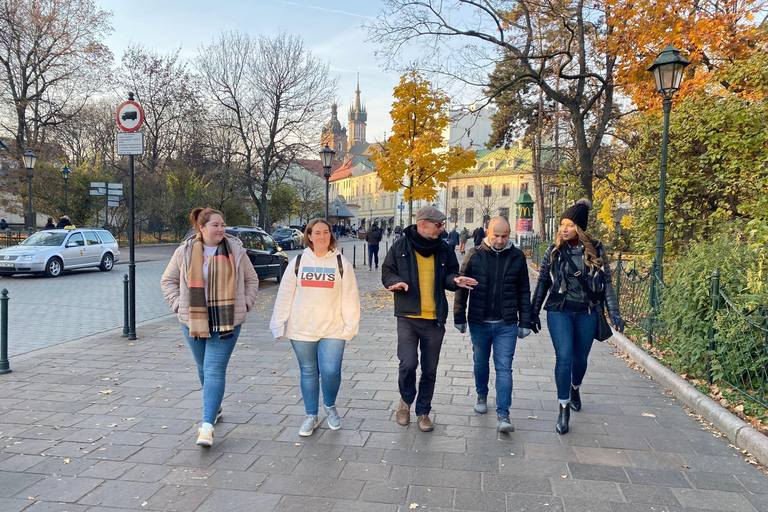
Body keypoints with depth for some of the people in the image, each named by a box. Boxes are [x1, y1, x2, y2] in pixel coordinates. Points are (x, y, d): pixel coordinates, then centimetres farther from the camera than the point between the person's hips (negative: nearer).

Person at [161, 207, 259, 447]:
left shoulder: (235, 250, -1)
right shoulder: (184, 252, 0)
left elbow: (251, 279, 11)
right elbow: (168, 280, 11)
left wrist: (245, 303, 1)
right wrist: (178, 304, 0)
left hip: (227, 323, -2)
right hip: (193, 322, 2)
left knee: (215, 371, -9)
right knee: (204, 370, 17)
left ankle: (207, 425, -9)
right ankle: (215, 407, 40)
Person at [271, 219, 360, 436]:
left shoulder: (341, 263, 1)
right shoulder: (298, 262, 3)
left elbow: (350, 297, 0)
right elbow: (285, 295, 5)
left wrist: (350, 326, -4)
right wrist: (279, 324, 3)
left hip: (332, 329, -1)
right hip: (302, 329, 1)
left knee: (331, 371, -10)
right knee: (308, 373, 10)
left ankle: (330, 406, 21)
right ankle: (311, 417, 26)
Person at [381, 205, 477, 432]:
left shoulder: (443, 249, 5)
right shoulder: (401, 246, -2)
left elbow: (449, 273, 13)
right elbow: (386, 273, 5)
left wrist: (454, 280, -10)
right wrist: (396, 282, -17)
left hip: (435, 319, 3)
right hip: (408, 317, -3)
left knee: (430, 370, 10)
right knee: (408, 363, -12)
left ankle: (423, 411, 30)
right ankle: (406, 399, 20)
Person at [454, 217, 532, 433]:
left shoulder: (517, 257, -1)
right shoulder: (474, 255, -4)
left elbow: (524, 292, 5)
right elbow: (461, 287, 0)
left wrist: (525, 322, 3)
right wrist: (460, 317, -1)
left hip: (506, 325, -1)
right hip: (479, 323, 1)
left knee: (504, 368, -4)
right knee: (480, 363, 18)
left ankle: (503, 415, 1)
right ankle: (482, 396, 42)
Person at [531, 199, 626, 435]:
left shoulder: (595, 250, -2)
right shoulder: (554, 251, -1)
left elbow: (606, 283, 2)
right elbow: (542, 283, 5)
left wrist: (614, 313, -5)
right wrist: (534, 313, 5)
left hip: (587, 313, 1)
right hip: (559, 312, -1)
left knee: (580, 358, 14)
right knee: (564, 357, -10)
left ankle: (575, 389, 46)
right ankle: (563, 408, 4)